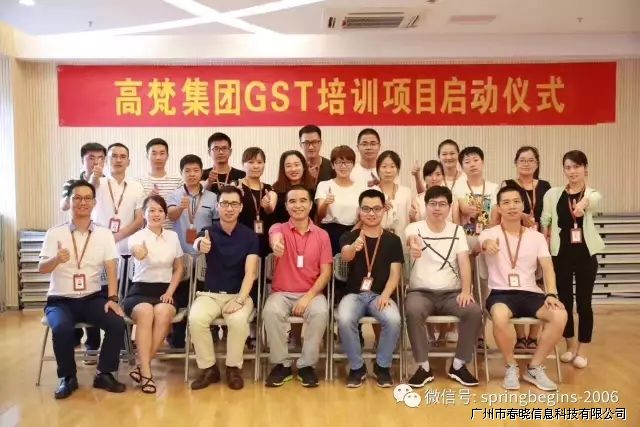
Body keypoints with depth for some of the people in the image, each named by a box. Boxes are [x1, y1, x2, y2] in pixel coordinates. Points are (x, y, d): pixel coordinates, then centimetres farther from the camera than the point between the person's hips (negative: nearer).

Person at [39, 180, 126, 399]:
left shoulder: (104, 234, 2)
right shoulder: (55, 233, -3)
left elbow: (111, 269, -3)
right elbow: (41, 269, -10)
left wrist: (112, 298, -17)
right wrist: (56, 259, -33)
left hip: (92, 298, 2)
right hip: (60, 301, -1)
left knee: (117, 323, -24)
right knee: (62, 329, -32)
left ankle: (104, 374, -3)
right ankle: (68, 377, -6)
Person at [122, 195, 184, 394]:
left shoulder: (173, 236, 9)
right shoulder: (137, 236, -1)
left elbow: (179, 268, 15)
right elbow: (137, 251, -27)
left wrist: (170, 292, 2)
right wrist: (138, 252, -49)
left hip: (164, 291, 2)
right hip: (140, 290, -2)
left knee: (163, 312, -33)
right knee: (145, 311, -36)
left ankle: (142, 367, -22)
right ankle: (146, 371, -31)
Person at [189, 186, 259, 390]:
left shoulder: (250, 235, -1)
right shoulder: (208, 232, 0)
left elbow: (250, 272, -9)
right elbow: (196, 244, -26)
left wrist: (239, 300, -24)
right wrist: (200, 246, -52)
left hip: (239, 294, -1)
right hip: (210, 294, 1)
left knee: (238, 320, -32)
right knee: (195, 319, -28)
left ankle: (234, 368, -7)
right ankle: (208, 368, -7)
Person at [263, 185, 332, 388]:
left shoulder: (322, 235, 5)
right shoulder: (279, 228, 0)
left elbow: (326, 272, 1)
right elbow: (275, 237, -28)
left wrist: (309, 296, -15)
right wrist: (276, 243, -55)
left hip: (311, 293, 1)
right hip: (281, 293, 0)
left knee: (320, 312, -31)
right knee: (271, 311, -32)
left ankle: (306, 365, -12)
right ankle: (281, 364, -11)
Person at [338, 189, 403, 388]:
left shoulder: (393, 240, 7)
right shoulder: (349, 237, 3)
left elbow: (395, 273, 1)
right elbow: (345, 256, -21)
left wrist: (385, 295, -18)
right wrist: (354, 247, -46)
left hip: (380, 295, 0)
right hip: (354, 294, 0)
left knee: (393, 320, -31)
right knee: (344, 319, -32)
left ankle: (382, 366, -4)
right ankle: (357, 367, -7)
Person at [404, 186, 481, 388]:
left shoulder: (457, 230, 8)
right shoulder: (415, 227, -1)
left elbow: (464, 262, -1)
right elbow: (410, 238, -28)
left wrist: (466, 290, -19)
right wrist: (413, 245, -54)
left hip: (451, 292, 3)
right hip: (421, 291, -2)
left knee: (474, 311, -26)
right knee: (413, 311, -35)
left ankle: (458, 365, -7)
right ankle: (424, 367, -17)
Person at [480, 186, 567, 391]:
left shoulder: (536, 237, 12)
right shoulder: (489, 233, 2)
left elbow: (547, 266, 1)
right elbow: (484, 241, -24)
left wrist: (551, 294, -18)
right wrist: (488, 244, -52)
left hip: (531, 293, 3)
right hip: (501, 293, -3)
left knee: (560, 315, -26)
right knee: (499, 316, -38)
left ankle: (534, 368, -6)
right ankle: (511, 367, -9)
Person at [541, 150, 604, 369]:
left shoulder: (592, 193, -2)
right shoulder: (553, 193, 4)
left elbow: (594, 200, -27)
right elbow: (545, 222, 3)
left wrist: (583, 201, -50)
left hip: (585, 253, -1)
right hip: (561, 252, 1)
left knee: (584, 302, 4)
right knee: (564, 300, 8)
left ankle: (582, 350, 17)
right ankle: (570, 345, 26)